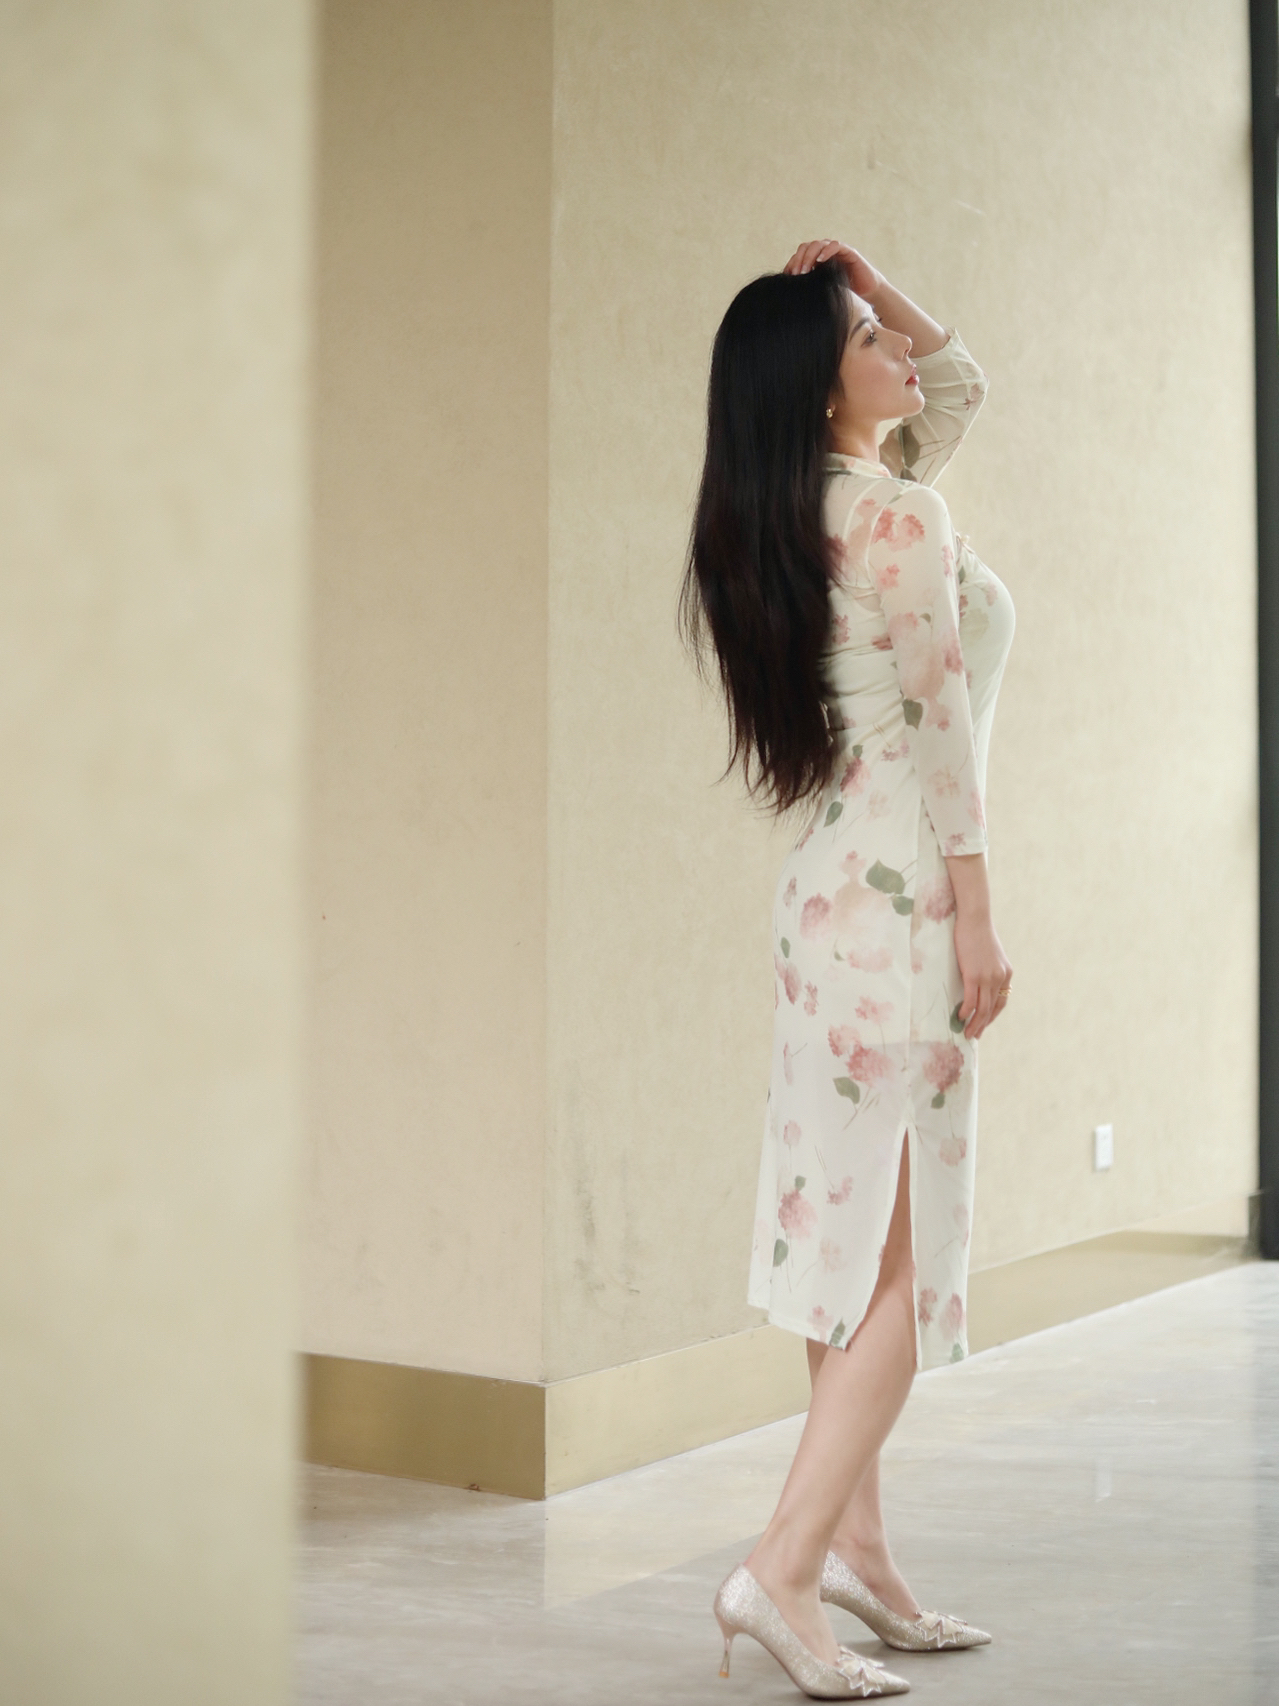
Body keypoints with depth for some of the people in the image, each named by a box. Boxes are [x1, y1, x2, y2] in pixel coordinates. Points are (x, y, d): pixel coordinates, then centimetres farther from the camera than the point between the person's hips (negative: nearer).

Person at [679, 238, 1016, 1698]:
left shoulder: (798, 510, 14)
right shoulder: (899, 514, -12)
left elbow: (958, 382, 28)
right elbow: (936, 726, -16)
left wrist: (869, 277, 13)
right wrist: (977, 916, -13)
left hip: (829, 884, 9)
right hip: (902, 892, -9)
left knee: (858, 1232, 12)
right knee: (906, 1253, -6)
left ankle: (854, 1545, 19)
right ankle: (783, 1568, -8)